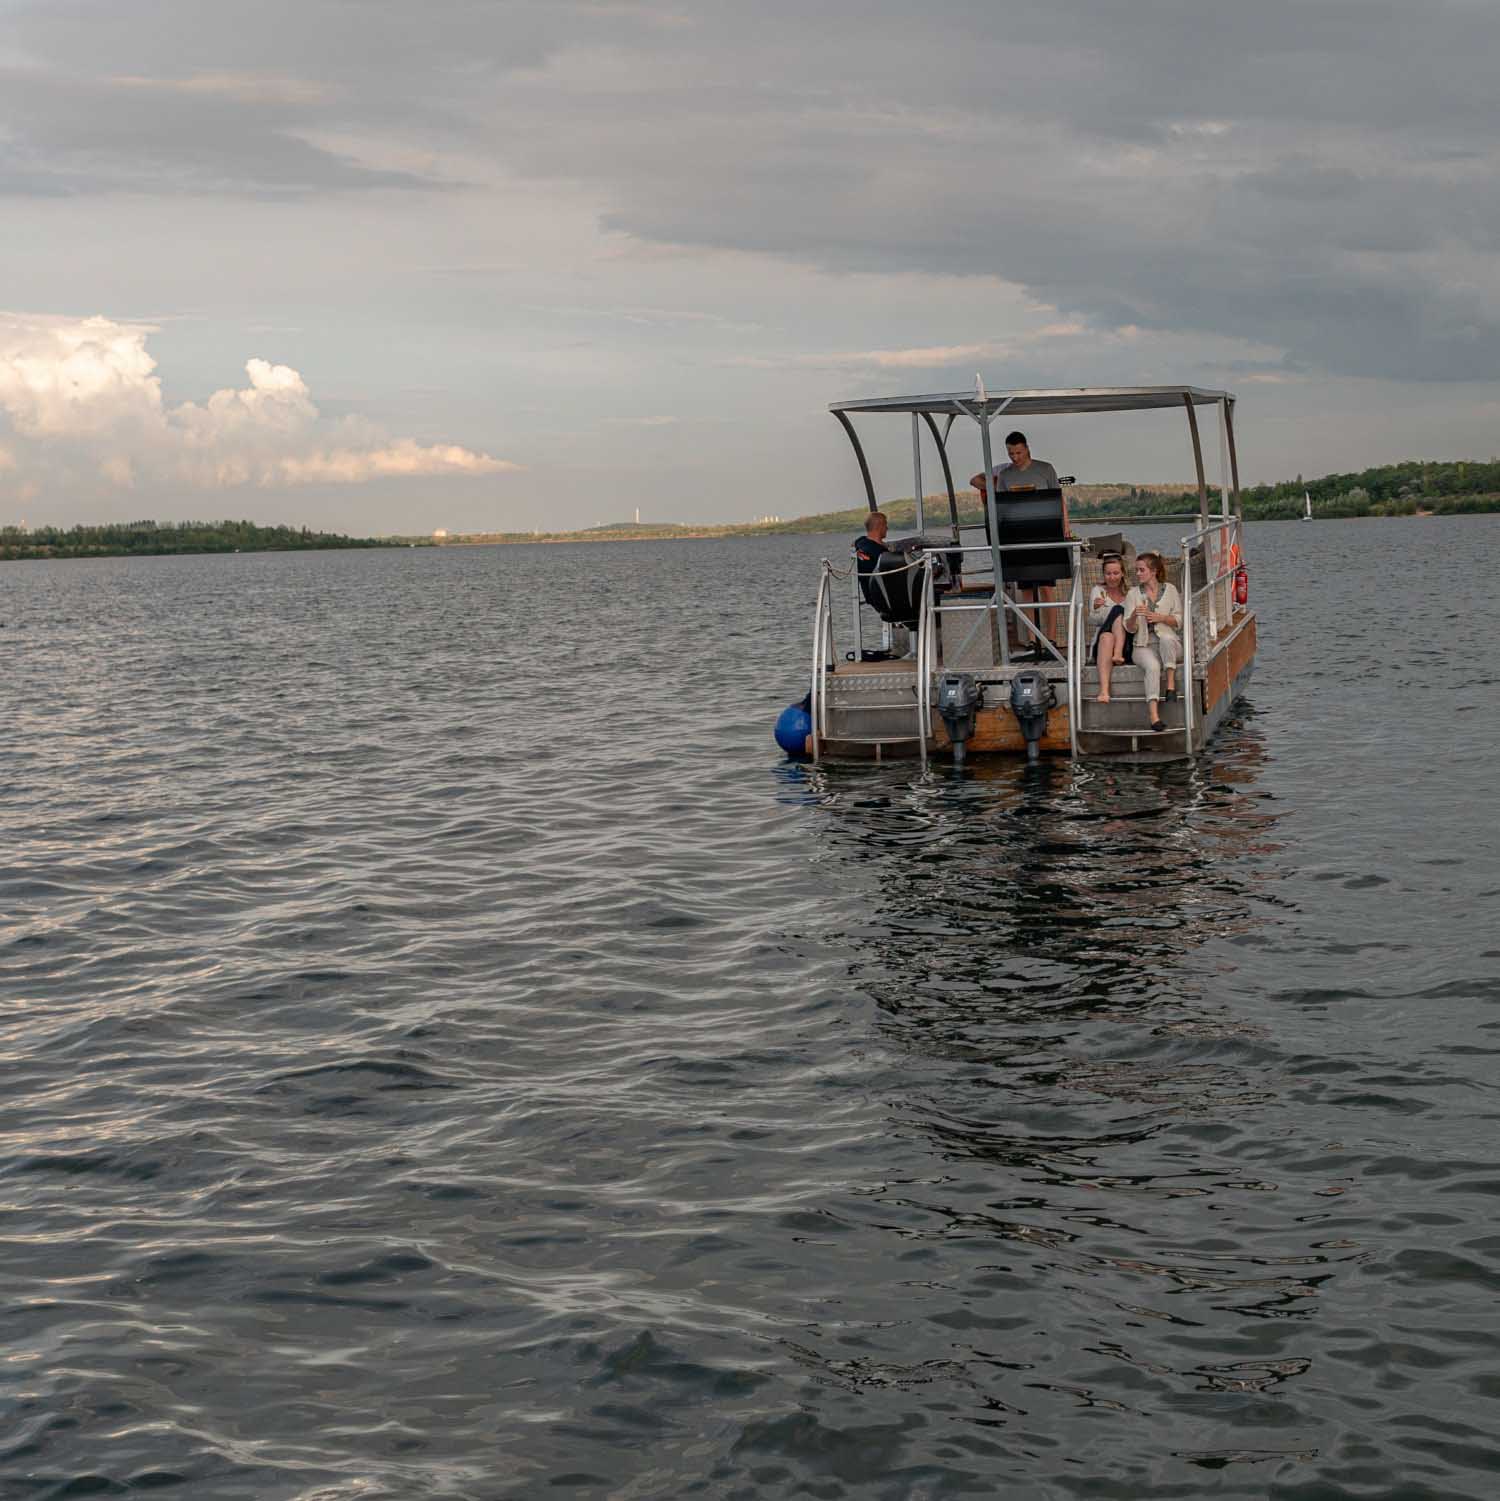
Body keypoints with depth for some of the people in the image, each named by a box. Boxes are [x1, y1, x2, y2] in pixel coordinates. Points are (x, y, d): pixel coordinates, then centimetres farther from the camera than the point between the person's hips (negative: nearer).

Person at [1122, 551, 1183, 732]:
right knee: (1153, 666, -35)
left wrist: (1160, 617, -13)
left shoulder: (1170, 590, 9)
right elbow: (1129, 628, 6)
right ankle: (1153, 715, -47)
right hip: (1144, 646, 0)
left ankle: (1171, 683, -26)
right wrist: (1134, 616, -16)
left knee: (1166, 637, -38)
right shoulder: (1133, 593, 11)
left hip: (1170, 645, 0)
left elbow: (1179, 622, 5)